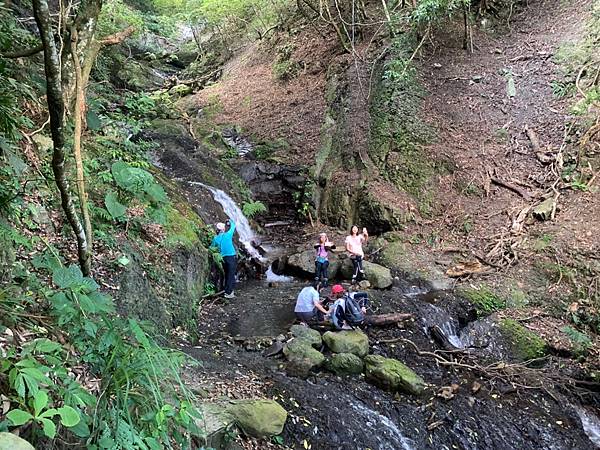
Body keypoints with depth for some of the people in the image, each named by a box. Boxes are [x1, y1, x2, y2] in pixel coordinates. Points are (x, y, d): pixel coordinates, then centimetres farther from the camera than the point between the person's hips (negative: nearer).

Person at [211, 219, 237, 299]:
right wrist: (230, 221, 26)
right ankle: (228, 293, -5)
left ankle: (227, 291, 25)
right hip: (231, 257, -5)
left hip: (223, 258, 5)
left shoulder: (215, 238, 1)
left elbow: (212, 247, 12)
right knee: (231, 276, -2)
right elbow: (233, 226, 7)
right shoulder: (228, 235, -7)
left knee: (227, 275, 18)